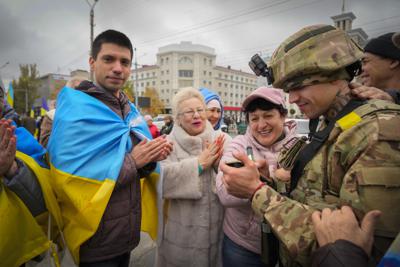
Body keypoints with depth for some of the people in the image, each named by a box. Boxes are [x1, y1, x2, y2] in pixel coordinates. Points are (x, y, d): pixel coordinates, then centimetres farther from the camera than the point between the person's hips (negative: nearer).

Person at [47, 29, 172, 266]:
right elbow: (67, 181, -25)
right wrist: (131, 161, -23)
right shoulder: (75, 109, -17)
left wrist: (151, 159, -13)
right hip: (95, 241, -6)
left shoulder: (130, 111, 5)